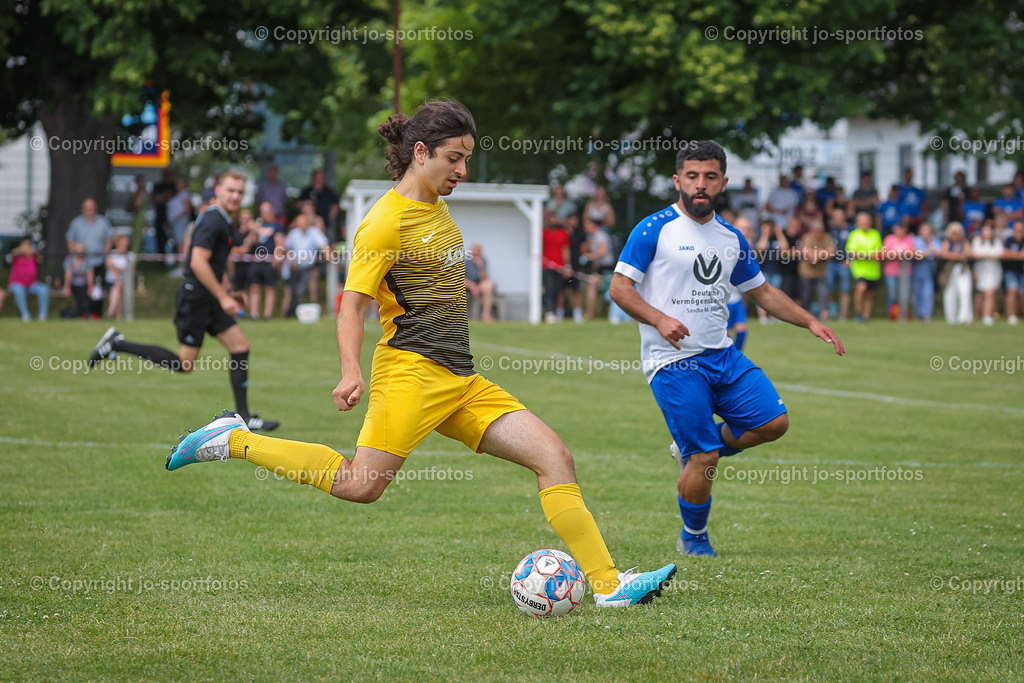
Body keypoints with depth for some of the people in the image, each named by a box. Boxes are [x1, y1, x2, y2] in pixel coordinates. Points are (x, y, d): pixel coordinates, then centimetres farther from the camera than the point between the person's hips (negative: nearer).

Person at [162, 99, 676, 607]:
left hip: (460, 379, 8)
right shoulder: (387, 221, -10)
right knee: (362, 485, -15)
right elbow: (353, 302, -14)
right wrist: (351, 372, -27)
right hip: (413, 370, -8)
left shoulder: (436, 206, 17)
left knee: (554, 457, -3)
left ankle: (608, 583, -5)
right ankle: (232, 440, 0)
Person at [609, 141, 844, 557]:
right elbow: (619, 287, -8)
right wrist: (659, 319, -23)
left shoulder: (731, 238, 13)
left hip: (722, 355, 6)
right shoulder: (654, 230, -5)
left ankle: (694, 449, 17)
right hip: (673, 362, -6)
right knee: (704, 462, -10)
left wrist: (811, 322, 13)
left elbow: (762, 293, 23)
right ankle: (693, 539, 15)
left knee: (773, 422, -7)